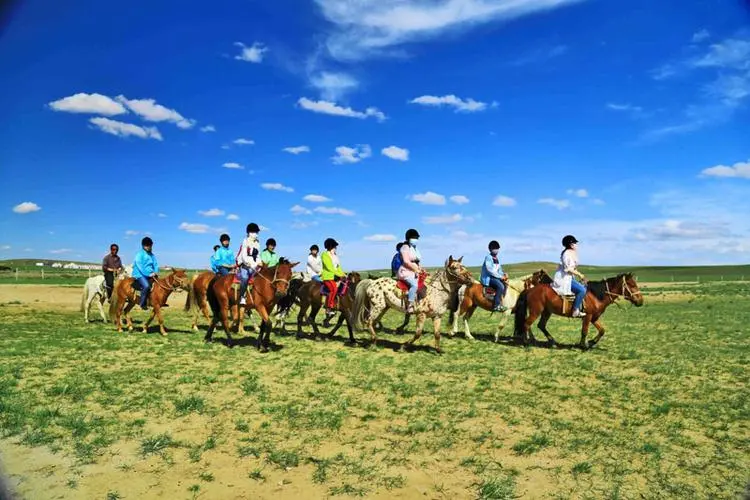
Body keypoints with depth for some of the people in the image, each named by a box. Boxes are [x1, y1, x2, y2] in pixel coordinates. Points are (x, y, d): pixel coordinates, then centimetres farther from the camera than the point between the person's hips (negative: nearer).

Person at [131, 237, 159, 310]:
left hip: (150, 275, 7)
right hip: (140, 274, -7)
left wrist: (156, 272, -8)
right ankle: (142, 304, -18)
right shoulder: (139, 254, -6)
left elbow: (155, 265, 12)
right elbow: (140, 267, -14)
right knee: (146, 286, -30)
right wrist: (149, 274, -20)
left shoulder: (152, 255, 15)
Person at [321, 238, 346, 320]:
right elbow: (329, 267, -13)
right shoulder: (325, 255, -3)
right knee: (334, 288, -34)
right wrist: (339, 274, -16)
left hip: (336, 277, 8)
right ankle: (329, 308, -26)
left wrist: (343, 274, 5)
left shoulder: (335, 256, 20)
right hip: (327, 277, -8)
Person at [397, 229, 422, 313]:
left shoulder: (415, 249, 20)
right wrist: (416, 269, -14)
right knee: (414, 284, -31)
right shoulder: (405, 247, -6)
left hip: (415, 272, 9)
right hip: (406, 272, -9)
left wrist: (420, 269, 5)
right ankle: (410, 305, -32)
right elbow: (406, 262, -15)